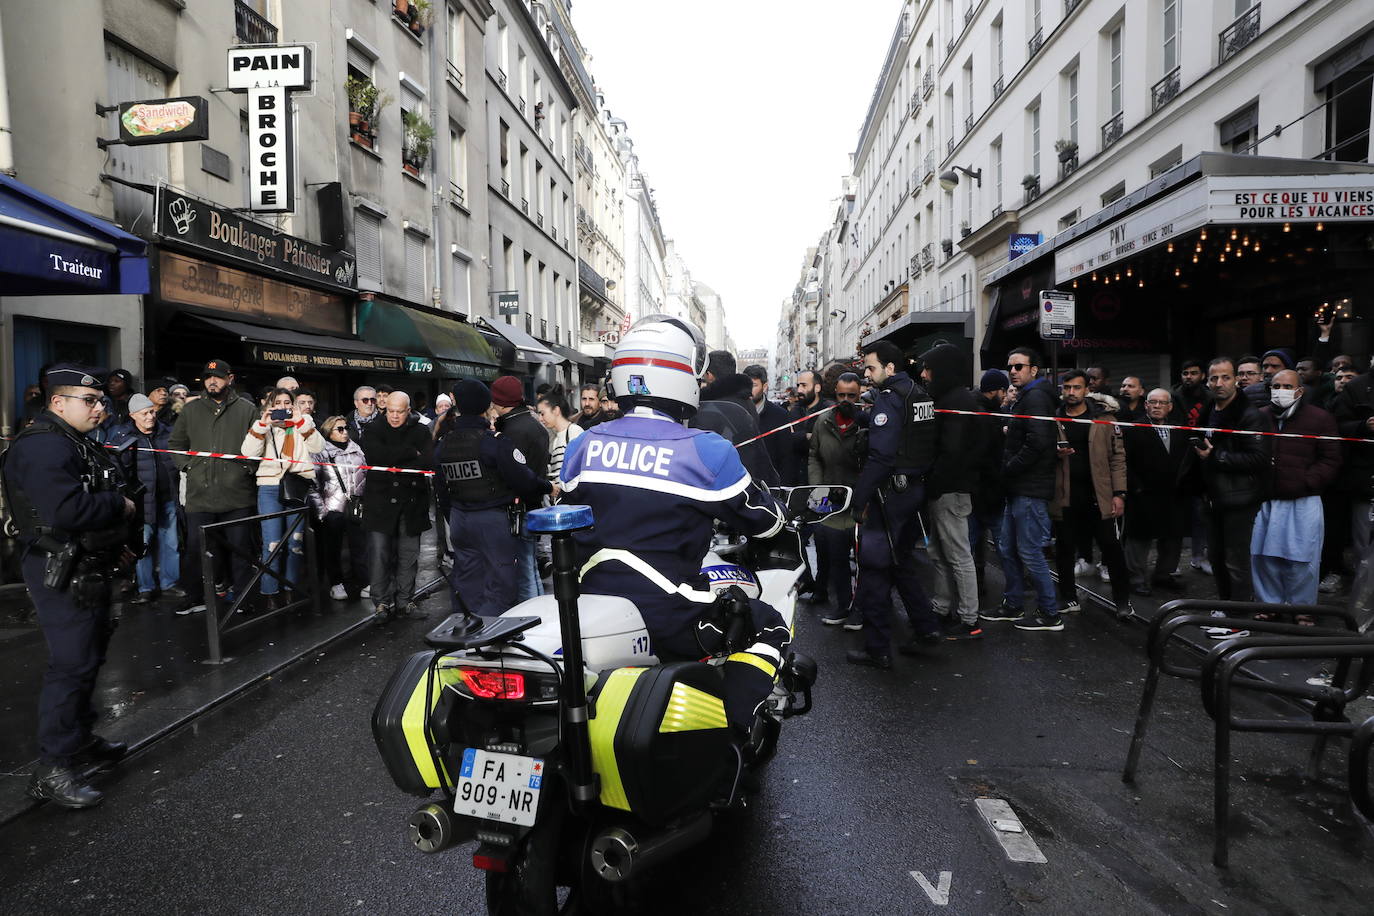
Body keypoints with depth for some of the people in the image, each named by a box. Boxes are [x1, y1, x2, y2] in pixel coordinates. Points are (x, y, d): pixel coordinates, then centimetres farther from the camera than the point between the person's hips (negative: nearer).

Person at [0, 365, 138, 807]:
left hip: (88, 567, 11)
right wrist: (119, 505, -17)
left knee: (89, 653, 20)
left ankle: (80, 738, 35)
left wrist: (117, 538, 7)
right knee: (72, 663, -9)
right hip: (61, 572, -11)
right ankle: (53, 769, 0)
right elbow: (66, 510, -32)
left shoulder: (79, 444, 15)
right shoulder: (42, 447, -19)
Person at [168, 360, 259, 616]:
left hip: (237, 495, -2)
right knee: (196, 548, 6)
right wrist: (187, 465, 7)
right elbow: (175, 442, 20)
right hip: (200, 495, 2)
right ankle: (195, 598, 18)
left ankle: (242, 596, 17)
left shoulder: (247, 408, 4)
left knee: (239, 547, 6)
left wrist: (249, 467, -6)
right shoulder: (191, 410, 12)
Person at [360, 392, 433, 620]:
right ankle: (381, 602, 6)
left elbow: (428, 461, -6)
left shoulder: (421, 432, 9)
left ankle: (405, 600, 15)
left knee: (409, 555, 6)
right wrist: (412, 453, -11)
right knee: (380, 554, -4)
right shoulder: (373, 431, 6)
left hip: (412, 503, 2)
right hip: (381, 501, -1)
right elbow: (377, 456, -14)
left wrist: (395, 466, -10)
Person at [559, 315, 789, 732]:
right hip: (672, 623, -5)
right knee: (770, 627, 14)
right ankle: (735, 734, 2)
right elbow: (764, 521, -2)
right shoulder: (707, 451, -13)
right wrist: (774, 510, 22)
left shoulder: (583, 445, 1)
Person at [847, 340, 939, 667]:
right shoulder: (921, 393, 14)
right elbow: (925, 446, 16)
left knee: (874, 569, -2)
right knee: (902, 562, 21)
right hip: (915, 488, 9)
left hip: (890, 491, -9)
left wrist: (859, 500, -19)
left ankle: (877, 649, 5)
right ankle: (926, 628, 24)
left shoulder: (889, 397, -15)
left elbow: (880, 455, -22)